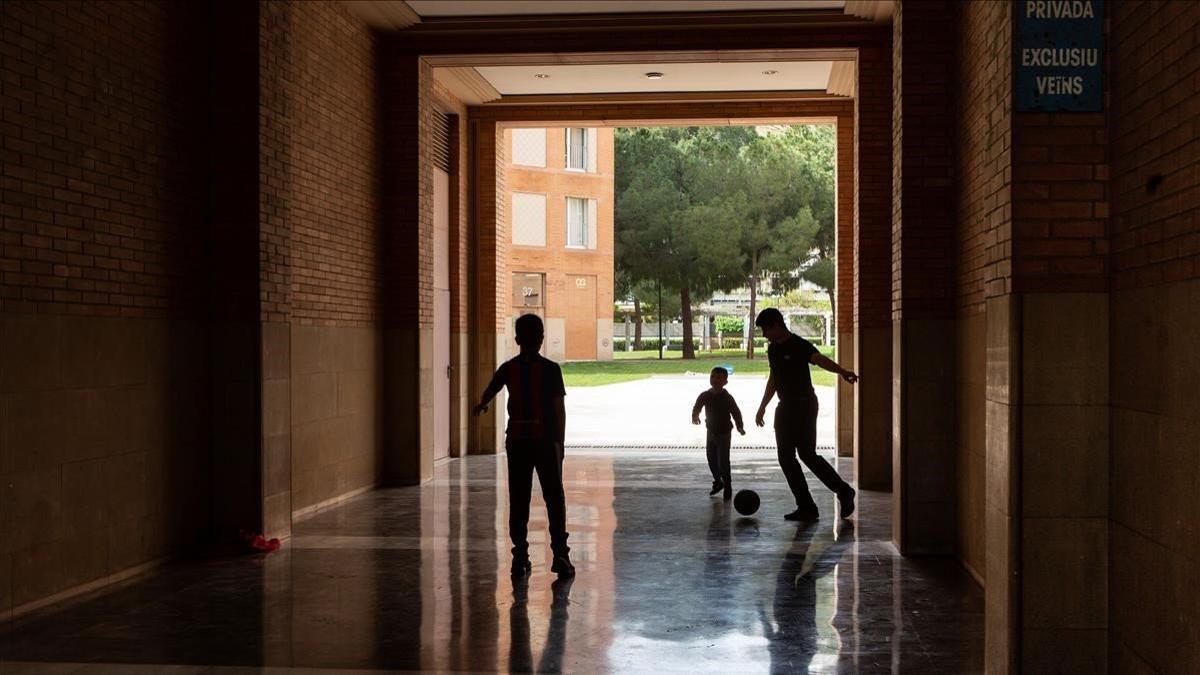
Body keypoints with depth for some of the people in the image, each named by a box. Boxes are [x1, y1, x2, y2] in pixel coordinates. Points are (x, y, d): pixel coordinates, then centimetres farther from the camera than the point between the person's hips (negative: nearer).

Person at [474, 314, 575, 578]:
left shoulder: (508, 368, 1)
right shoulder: (551, 369, -7)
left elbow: (489, 392, 21)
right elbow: (559, 409, -7)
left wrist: (481, 406, 44)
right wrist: (560, 442, 3)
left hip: (517, 440, 2)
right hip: (546, 440, -2)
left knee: (518, 500, 7)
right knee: (554, 498, 4)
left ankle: (520, 557, 7)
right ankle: (560, 553, -3)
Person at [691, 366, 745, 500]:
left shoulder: (727, 398, -16)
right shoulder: (705, 395, -3)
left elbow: (736, 413, -13)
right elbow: (697, 407, 3)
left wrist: (740, 427, -19)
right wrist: (695, 417, -13)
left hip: (724, 434, -5)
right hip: (711, 432, 5)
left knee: (723, 461, -7)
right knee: (712, 459, 14)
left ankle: (727, 487, 6)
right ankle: (718, 481, 34)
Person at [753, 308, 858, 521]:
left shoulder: (799, 345, -12)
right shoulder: (773, 349, 13)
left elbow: (821, 360, -28)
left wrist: (842, 371, -46)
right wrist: (762, 407, 29)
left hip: (804, 405, -8)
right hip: (785, 407, 8)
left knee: (807, 454, -11)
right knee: (786, 457, 2)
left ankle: (843, 491, 6)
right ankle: (806, 507, 5)